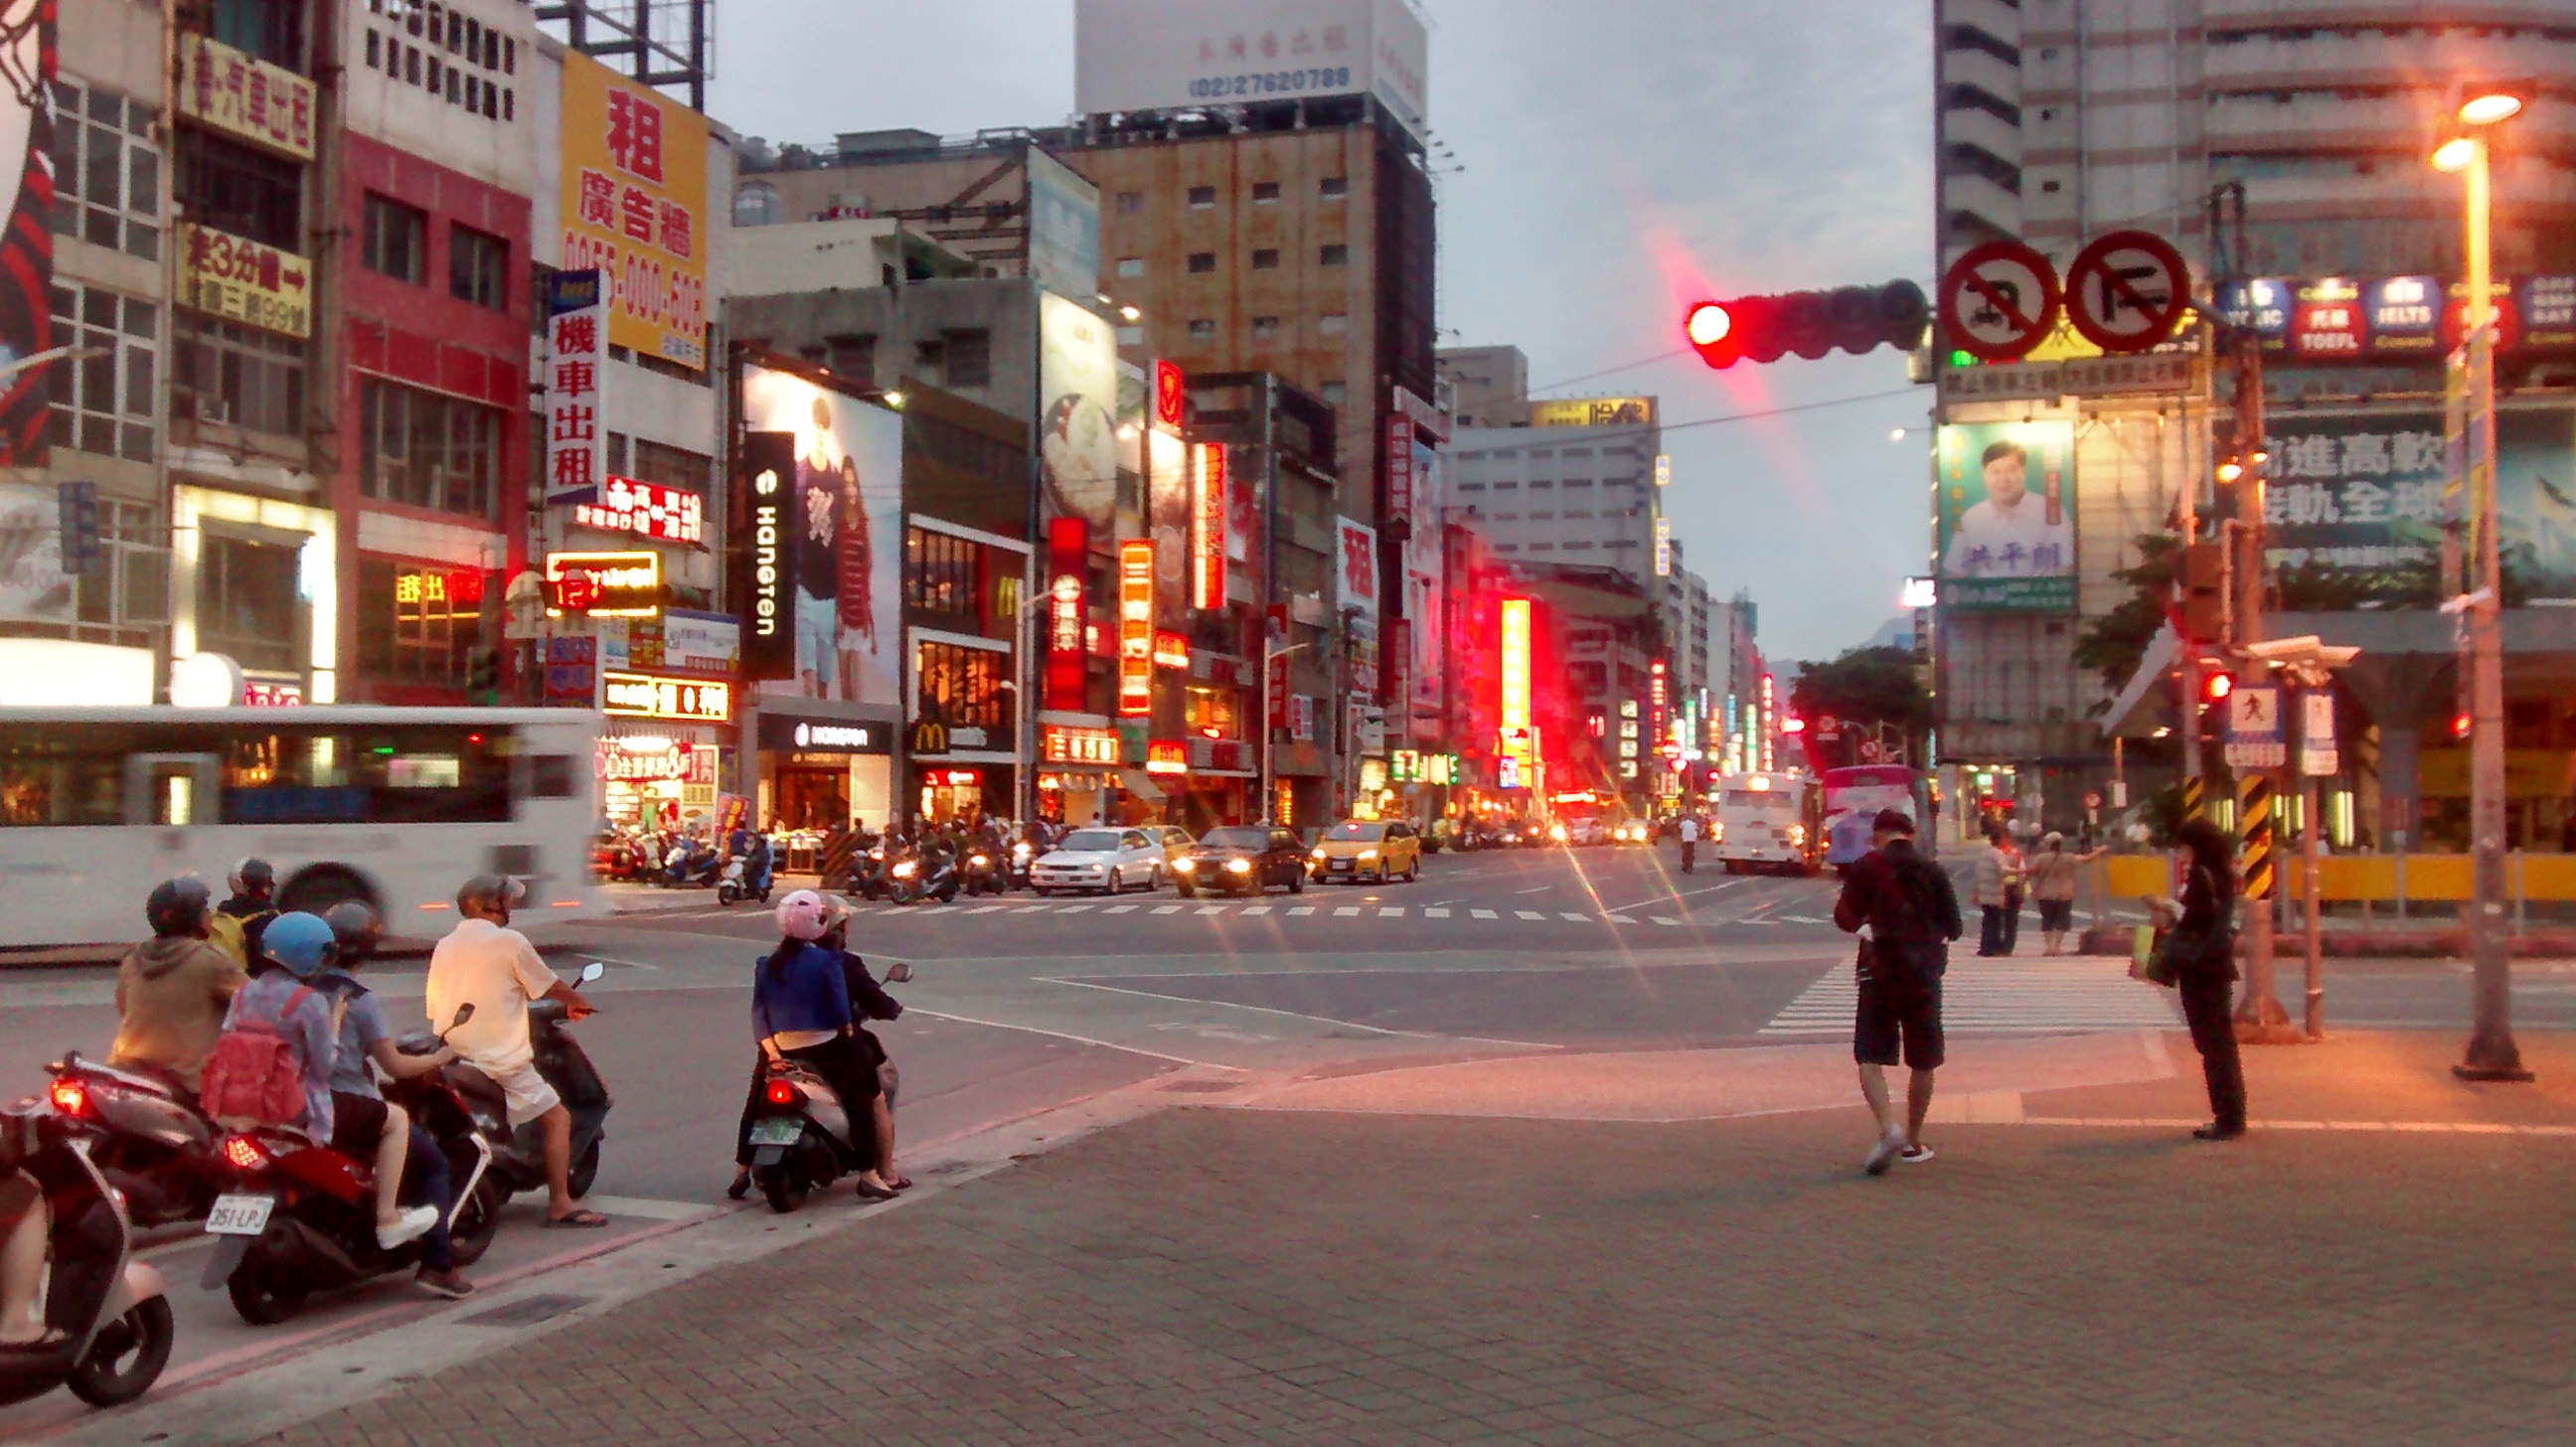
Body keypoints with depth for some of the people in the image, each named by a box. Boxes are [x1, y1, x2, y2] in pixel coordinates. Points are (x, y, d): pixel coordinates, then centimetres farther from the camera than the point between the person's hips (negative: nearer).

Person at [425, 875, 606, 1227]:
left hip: (451, 1060, 7)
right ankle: (560, 1203, -8)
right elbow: (549, 987, 3)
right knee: (557, 1118, 0)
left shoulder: (444, 947, 11)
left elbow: (435, 1010, 15)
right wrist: (576, 1001, 22)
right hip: (500, 1060, -7)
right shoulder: (509, 941, -7)